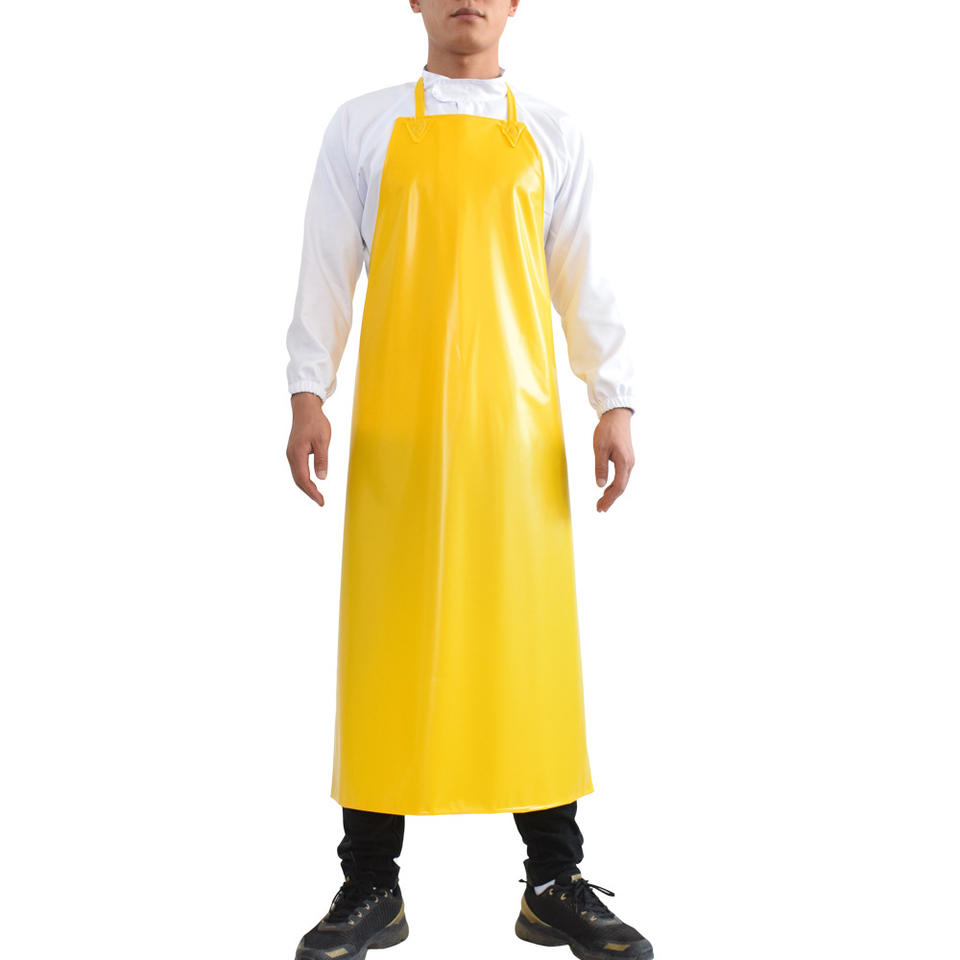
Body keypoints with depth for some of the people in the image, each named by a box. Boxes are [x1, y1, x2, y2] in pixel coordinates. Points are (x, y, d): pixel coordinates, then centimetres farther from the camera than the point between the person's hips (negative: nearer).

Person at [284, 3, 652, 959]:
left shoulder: (552, 134, 15)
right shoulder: (363, 126, 13)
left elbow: (582, 279, 12)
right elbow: (327, 270, 8)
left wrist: (615, 402, 3)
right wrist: (307, 394, -3)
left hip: (516, 426, 1)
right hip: (397, 428, -1)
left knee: (531, 635, 2)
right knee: (386, 635, 1)